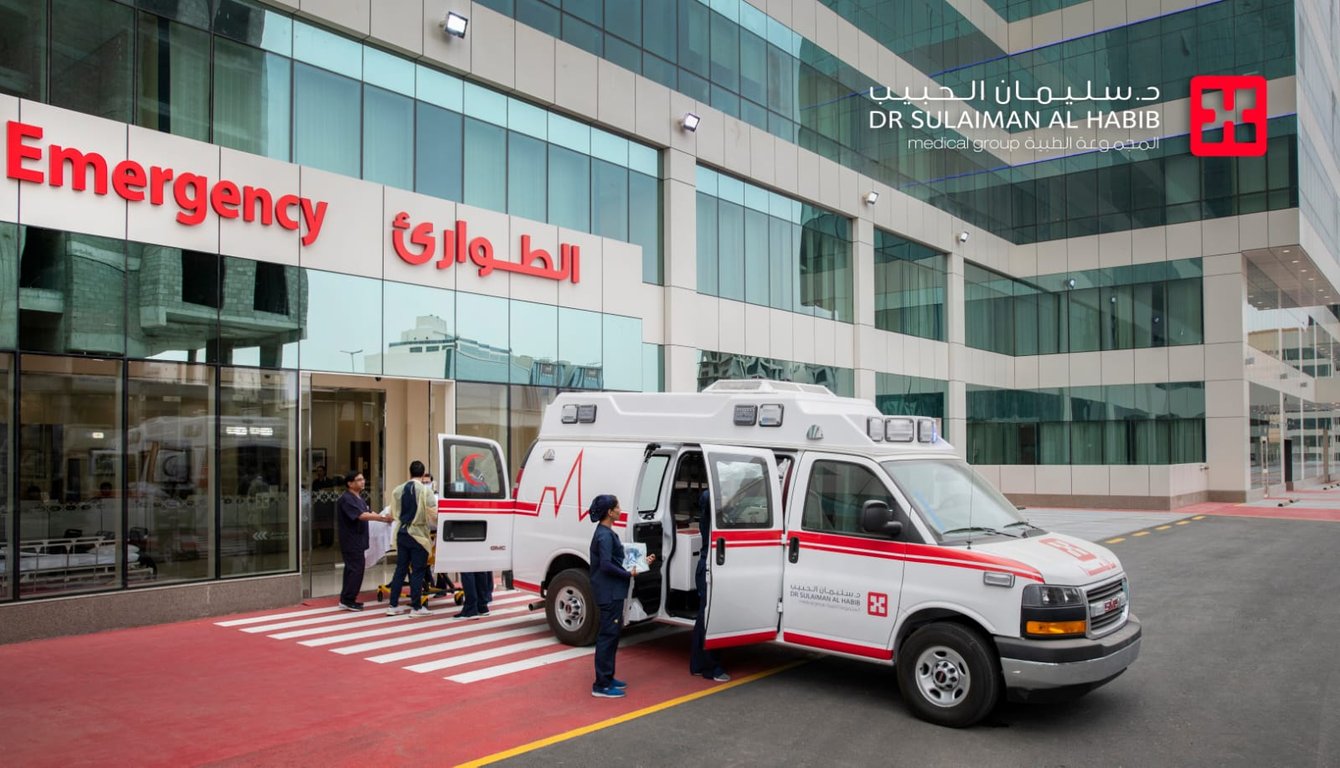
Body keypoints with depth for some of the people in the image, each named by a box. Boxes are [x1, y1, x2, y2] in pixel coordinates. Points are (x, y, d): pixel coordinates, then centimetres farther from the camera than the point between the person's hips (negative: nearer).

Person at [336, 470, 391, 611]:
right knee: (356, 569, -8)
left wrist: (383, 519, 1)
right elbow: (361, 516, -26)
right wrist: (383, 518, -27)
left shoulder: (358, 497, 15)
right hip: (351, 541, -10)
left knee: (352, 569, 13)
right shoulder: (346, 499, -18)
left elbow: (369, 512, 16)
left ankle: (346, 599, 20)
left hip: (357, 540, 10)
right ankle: (347, 600, -1)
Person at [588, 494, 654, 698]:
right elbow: (606, 565, -26)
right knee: (608, 635, -6)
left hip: (612, 593, 11)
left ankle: (607, 678, 27)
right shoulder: (604, 535, -18)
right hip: (609, 593, -11)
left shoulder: (607, 533, 14)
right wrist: (628, 575, -16)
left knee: (611, 635, 17)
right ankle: (601, 685, -2)